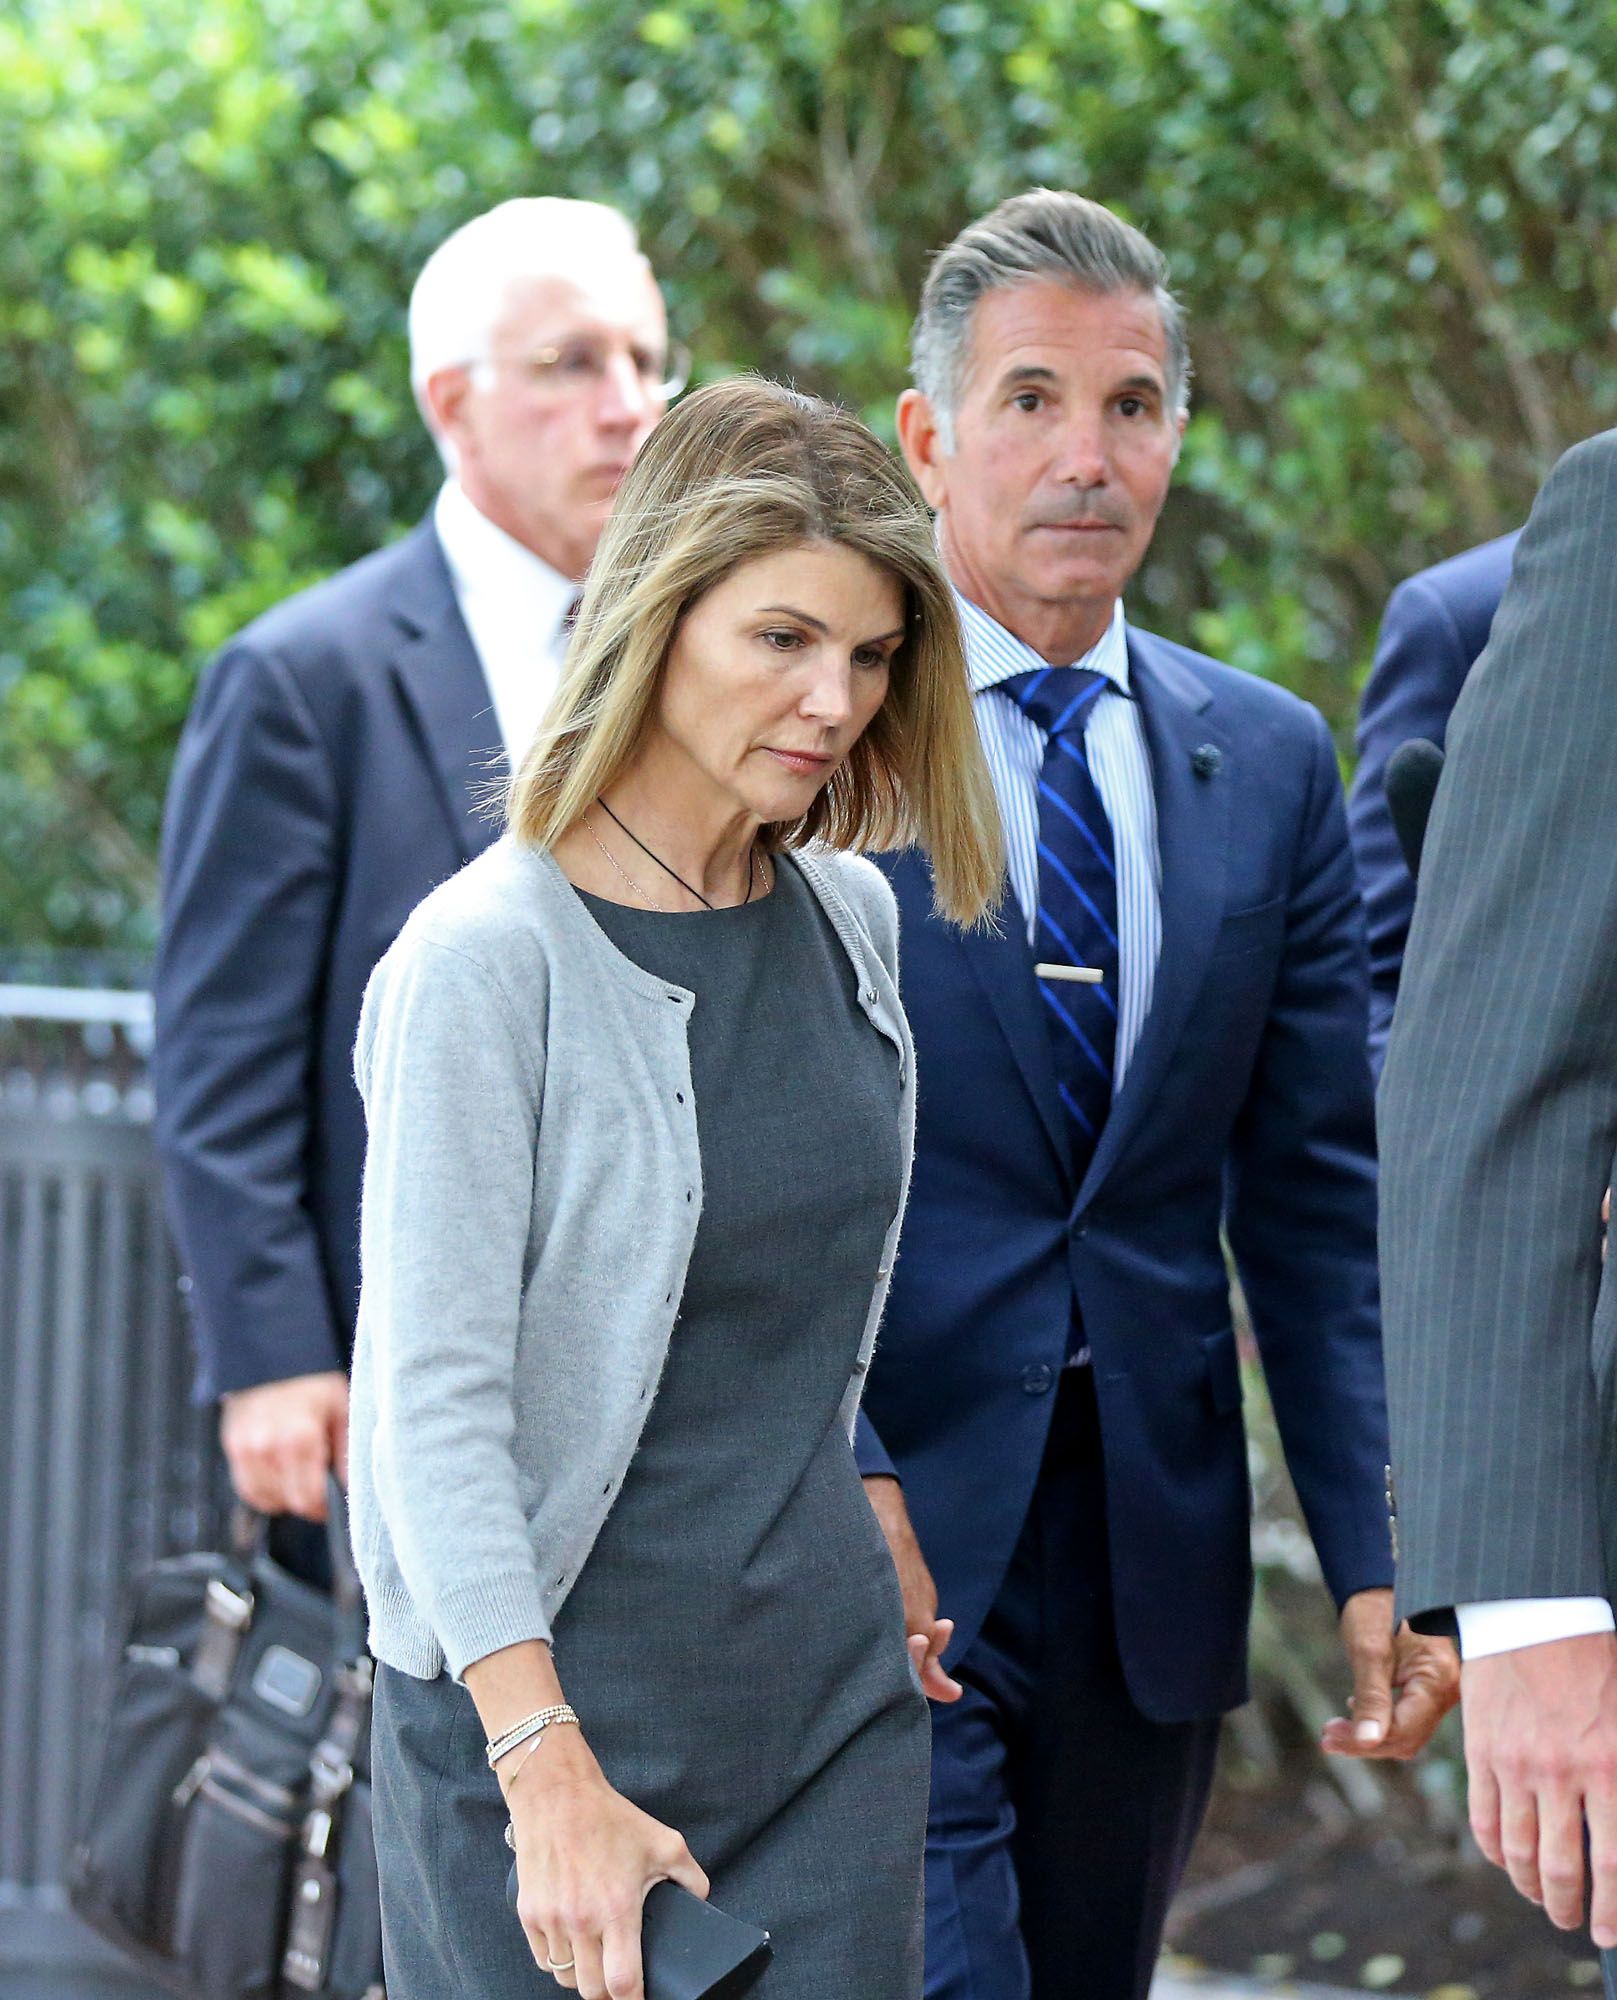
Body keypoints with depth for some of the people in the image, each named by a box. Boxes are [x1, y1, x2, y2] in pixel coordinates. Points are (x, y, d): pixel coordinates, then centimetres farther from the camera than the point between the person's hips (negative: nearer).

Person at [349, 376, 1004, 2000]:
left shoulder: (851, 919, 8)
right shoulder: (486, 958, -13)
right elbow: (435, 1403, -17)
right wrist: (550, 1774, -23)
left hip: (832, 1693, 6)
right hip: (557, 1687, -6)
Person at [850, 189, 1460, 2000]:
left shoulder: (1268, 764, 11)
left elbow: (1316, 1194, 10)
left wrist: (1376, 1556, 2)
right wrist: (829, 1478, -18)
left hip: (1151, 1557, 5)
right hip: (882, 1532, -5)